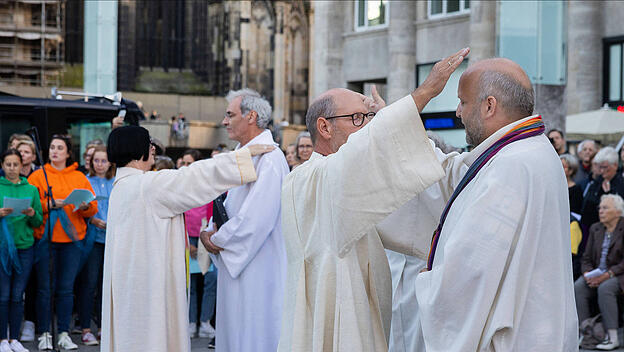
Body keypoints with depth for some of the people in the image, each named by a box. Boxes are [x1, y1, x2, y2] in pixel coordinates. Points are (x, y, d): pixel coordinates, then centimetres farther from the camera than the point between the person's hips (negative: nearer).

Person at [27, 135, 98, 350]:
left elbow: (93, 208, 7)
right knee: (45, 289, -1)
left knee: (66, 289, 5)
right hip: (45, 238, -2)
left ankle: (64, 334, 12)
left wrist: (85, 206, -14)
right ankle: (44, 334, 8)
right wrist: (49, 204, -19)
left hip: (72, 239, 2)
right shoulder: (38, 176, 4)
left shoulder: (79, 177, 10)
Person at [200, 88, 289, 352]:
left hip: (258, 269, -10)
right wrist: (210, 232, 2)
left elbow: (257, 219, -24)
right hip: (235, 265, 10)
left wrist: (218, 241, -11)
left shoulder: (269, 158, -17)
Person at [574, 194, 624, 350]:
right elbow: (587, 258, 13)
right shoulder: (595, 229, 14)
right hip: (596, 274, 5)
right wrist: (587, 274, -8)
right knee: (578, 288, -25)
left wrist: (607, 275, -21)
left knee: (605, 288, -36)